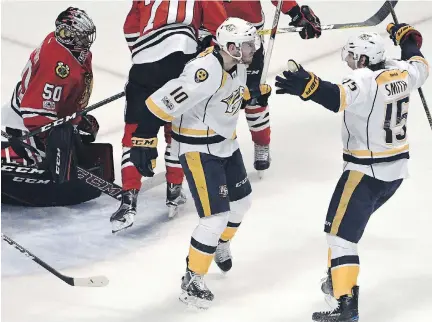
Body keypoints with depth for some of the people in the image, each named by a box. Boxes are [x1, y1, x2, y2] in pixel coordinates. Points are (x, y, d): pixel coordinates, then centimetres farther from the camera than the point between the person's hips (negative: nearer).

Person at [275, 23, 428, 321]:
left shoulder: (366, 81, -22)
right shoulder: (401, 71, 2)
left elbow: (338, 97, -42)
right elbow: (420, 66, 26)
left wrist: (307, 86, -57)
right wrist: (408, 38, 43)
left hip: (366, 171, -9)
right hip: (396, 168, 9)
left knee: (340, 233, -8)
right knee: (350, 220, 27)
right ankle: (339, 278, 35)